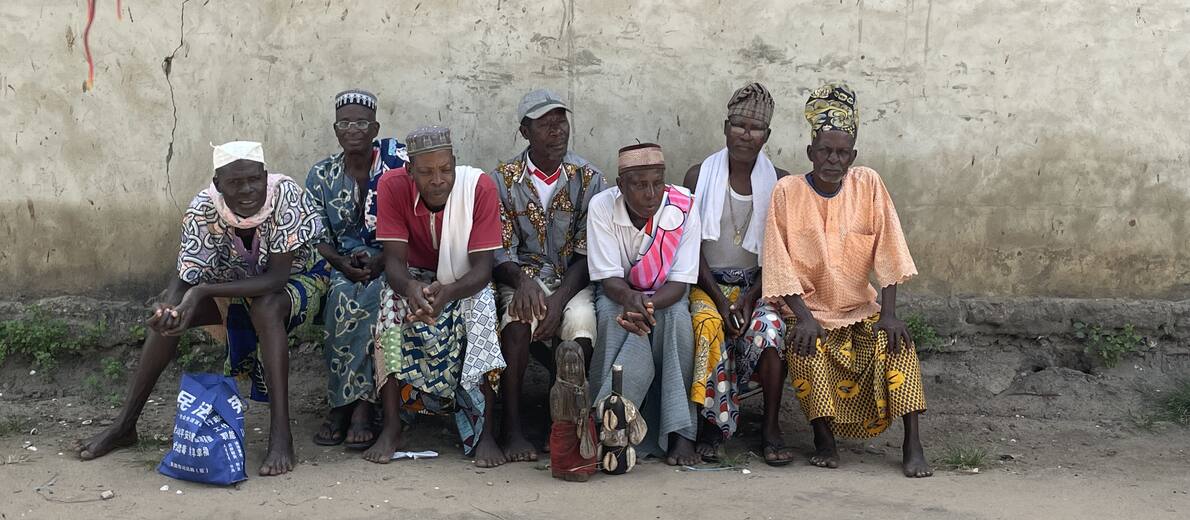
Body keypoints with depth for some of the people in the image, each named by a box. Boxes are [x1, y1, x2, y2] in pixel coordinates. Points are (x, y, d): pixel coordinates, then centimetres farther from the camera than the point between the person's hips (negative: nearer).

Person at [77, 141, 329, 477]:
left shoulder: (286, 195, -33)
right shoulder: (204, 208, -23)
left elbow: (276, 277, -34)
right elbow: (186, 278, -22)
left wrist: (202, 292, -39)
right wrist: (169, 308, -47)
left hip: (297, 278, -4)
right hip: (236, 284, 4)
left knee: (266, 307, -36)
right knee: (166, 310, -14)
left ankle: (281, 434, -34)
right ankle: (124, 426, 0)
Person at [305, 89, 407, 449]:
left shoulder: (399, 162, -3)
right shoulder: (321, 175, 7)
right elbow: (317, 237, 5)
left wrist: (379, 262, -20)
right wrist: (342, 263, -15)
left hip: (392, 262, -2)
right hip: (344, 264, 2)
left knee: (368, 296, -34)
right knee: (342, 297, -32)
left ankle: (344, 404, -26)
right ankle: (359, 404, -25)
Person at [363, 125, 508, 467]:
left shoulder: (480, 187, -24)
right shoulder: (393, 186, -20)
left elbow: (482, 268, -26)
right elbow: (394, 262, -23)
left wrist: (448, 292, -48)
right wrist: (411, 288, -48)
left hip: (465, 283, -1)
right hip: (416, 278, 1)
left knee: (483, 304, -34)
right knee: (391, 301, -31)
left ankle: (483, 431, -30)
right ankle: (391, 428, -24)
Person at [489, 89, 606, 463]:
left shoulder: (588, 178, 1)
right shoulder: (504, 179, 2)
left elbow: (587, 252, -3)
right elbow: (500, 251, -2)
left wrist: (561, 298, -20)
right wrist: (522, 281, -26)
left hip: (573, 280, 0)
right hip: (521, 277, 0)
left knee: (582, 321, -34)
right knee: (518, 319, -34)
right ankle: (512, 427, -25)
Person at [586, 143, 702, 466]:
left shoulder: (683, 206, -18)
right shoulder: (602, 206, -18)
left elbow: (680, 282, -20)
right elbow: (609, 279, -19)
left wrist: (647, 304, -42)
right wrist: (631, 300, -44)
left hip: (665, 296, 0)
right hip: (619, 293, 0)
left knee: (677, 316, -33)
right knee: (612, 315, -34)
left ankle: (679, 433, -31)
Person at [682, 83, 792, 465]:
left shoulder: (779, 183, 4)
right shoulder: (699, 176, 0)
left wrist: (750, 298, -14)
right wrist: (721, 301, -15)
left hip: (756, 284, 1)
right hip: (707, 282, -1)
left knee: (770, 326, -30)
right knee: (708, 324, -33)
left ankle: (771, 428, -21)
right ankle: (712, 423, -21)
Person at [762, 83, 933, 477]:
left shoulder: (868, 184, -2)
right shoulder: (787, 191, -7)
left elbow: (888, 251, -5)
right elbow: (780, 264, -9)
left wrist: (888, 312, -14)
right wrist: (803, 317, -20)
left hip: (861, 308, 2)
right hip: (809, 308, -2)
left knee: (898, 342, -25)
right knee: (808, 347, -32)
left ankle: (912, 445, -19)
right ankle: (823, 438, -13)